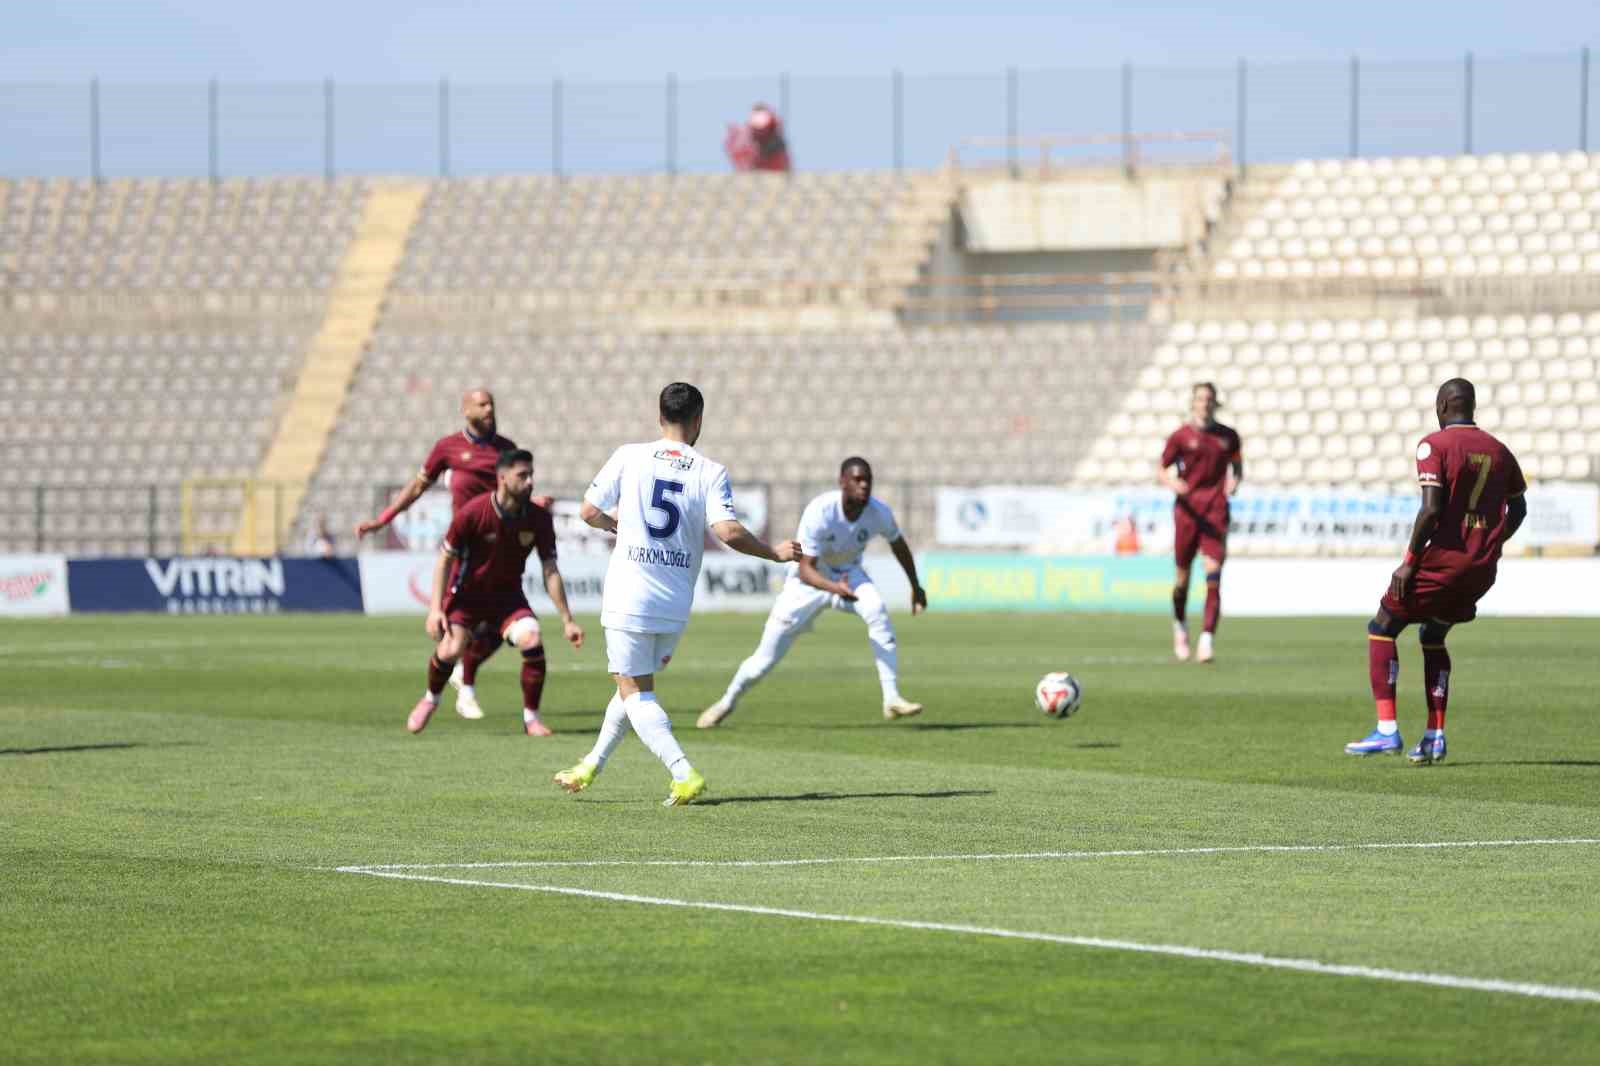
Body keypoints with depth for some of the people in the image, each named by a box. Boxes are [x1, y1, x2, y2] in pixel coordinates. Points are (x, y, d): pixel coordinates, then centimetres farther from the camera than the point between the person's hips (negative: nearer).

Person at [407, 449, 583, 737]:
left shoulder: (538, 518, -11)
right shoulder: (472, 513, -20)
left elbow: (550, 572, -5)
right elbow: (445, 560, -11)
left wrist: (567, 620, -9)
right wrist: (435, 609, -19)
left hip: (508, 595, 2)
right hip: (467, 592, -2)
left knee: (531, 640, -23)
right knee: (451, 649, -21)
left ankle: (531, 718, -5)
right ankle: (430, 700, 13)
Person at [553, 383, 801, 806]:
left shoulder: (629, 457, -2)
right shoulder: (710, 473, -3)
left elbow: (588, 511, 2)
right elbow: (729, 532, -14)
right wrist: (775, 553, 0)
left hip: (629, 597, -3)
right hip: (676, 604, 3)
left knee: (635, 692, 2)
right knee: (635, 685, 22)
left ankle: (684, 774, -15)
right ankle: (591, 766, 31)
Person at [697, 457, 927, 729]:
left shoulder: (879, 513, -20)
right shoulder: (819, 512, -33)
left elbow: (898, 545, 4)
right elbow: (805, 569, -35)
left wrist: (915, 586, 15)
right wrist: (835, 588, -54)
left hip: (847, 574, 3)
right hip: (809, 580, -3)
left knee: (877, 612, -29)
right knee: (766, 657, -2)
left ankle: (892, 699, -25)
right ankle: (727, 702, 27)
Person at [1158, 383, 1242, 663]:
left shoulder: (1228, 437, 8)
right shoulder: (1180, 436, 2)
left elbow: (1237, 467, 20)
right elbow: (1161, 472, 5)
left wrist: (1235, 481, -3)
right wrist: (1172, 483, -17)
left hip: (1216, 512, 0)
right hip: (1187, 510, 0)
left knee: (1213, 578, -13)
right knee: (1183, 576, 8)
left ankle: (1207, 641, -16)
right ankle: (1180, 625, 37)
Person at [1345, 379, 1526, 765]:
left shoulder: (1434, 445, -9)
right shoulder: (1498, 450, 11)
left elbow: (1432, 509, -18)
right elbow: (1517, 509, 18)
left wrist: (1409, 562, -12)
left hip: (1444, 558, -7)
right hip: (1483, 568, 7)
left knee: (1382, 630, 6)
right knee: (1433, 637, 24)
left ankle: (1387, 730, -6)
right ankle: (1434, 736, 15)